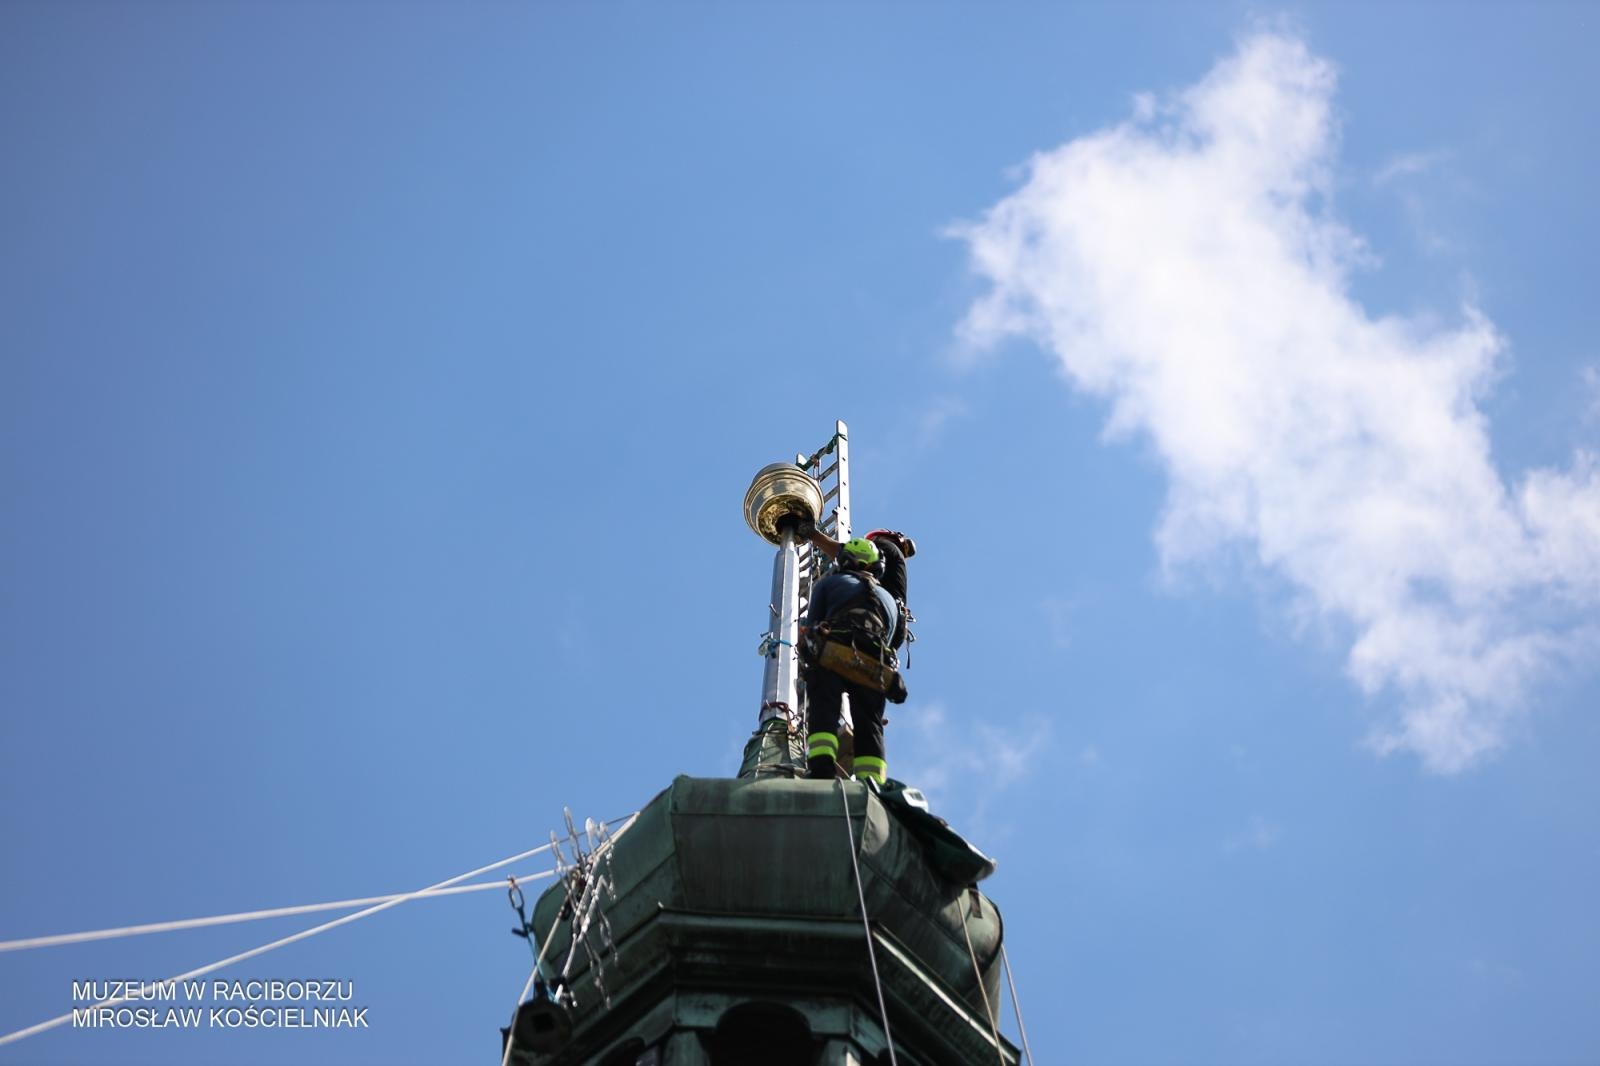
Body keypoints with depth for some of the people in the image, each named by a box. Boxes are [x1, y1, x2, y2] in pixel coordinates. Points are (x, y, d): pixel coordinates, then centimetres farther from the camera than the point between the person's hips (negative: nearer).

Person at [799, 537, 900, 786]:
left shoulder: (830, 583, 26)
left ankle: (821, 769, -38)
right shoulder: (889, 600, 37)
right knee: (870, 727, 1)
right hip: (875, 666, 3)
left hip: (832, 656, -3)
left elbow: (811, 625, 20)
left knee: (823, 712, -14)